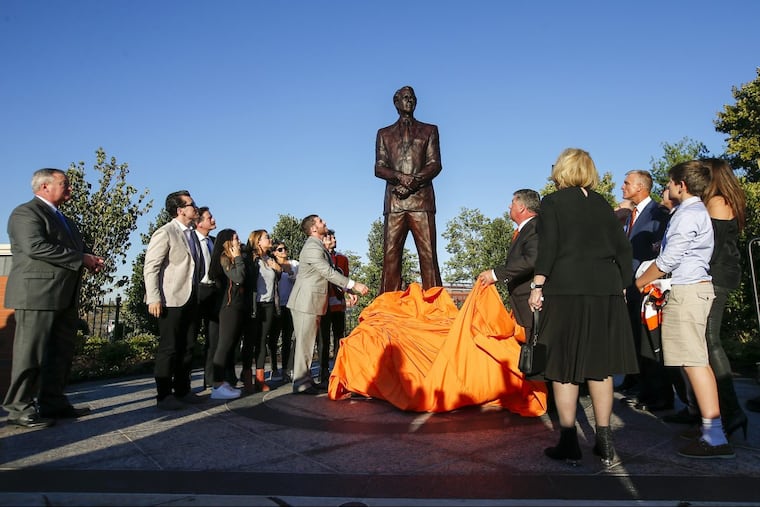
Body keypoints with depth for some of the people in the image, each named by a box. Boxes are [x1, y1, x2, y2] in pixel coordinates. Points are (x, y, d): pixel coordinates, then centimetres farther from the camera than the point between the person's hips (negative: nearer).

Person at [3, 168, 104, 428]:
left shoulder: (62, 219, 25)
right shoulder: (26, 212, -5)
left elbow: (78, 245, 26)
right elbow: (35, 247, -20)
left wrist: (91, 258, 2)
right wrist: (81, 258, -17)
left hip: (65, 297, 9)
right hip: (38, 294, -9)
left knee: (61, 352, 11)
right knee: (30, 352, -4)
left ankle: (52, 402, 19)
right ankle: (19, 408, 5)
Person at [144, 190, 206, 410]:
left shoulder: (192, 234, 15)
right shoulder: (165, 233, -8)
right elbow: (150, 268, -13)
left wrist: (199, 293, 13)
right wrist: (154, 299, -19)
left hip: (191, 299, 8)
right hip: (171, 300, -8)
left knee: (187, 347, 12)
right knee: (169, 348, -2)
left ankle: (182, 390, 24)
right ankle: (164, 395, 9)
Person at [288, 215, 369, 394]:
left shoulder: (319, 246, 17)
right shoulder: (312, 247, -15)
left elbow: (330, 273, 19)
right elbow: (329, 272, -21)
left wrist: (347, 291, 11)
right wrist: (354, 284, -20)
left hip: (312, 302, 10)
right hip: (306, 302, -10)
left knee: (308, 342, 13)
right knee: (304, 342, -4)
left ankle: (305, 378, 21)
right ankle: (301, 382, 3)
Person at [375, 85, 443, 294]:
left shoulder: (429, 130, 19)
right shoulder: (384, 134, 22)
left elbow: (435, 164, 7)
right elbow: (379, 168, 10)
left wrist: (415, 181, -11)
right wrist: (400, 177, -10)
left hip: (421, 200, -1)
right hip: (394, 201, 1)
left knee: (428, 253, -9)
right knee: (390, 254, -6)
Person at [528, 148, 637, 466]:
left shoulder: (552, 202, 0)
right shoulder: (602, 204, 13)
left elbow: (548, 247, -10)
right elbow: (623, 248, 11)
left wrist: (537, 286, -8)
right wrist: (621, 285, 17)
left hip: (566, 289, -4)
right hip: (605, 290, 5)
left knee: (565, 366, 1)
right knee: (599, 364, 10)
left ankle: (569, 443, 6)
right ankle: (604, 443, 16)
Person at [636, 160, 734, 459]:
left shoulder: (688, 214, -12)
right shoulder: (697, 211, 19)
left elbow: (668, 260, -14)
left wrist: (640, 282, -3)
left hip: (687, 289, -10)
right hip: (696, 287, 10)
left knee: (694, 361, -11)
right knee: (697, 361, 12)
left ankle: (715, 439, -9)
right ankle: (712, 431, 19)